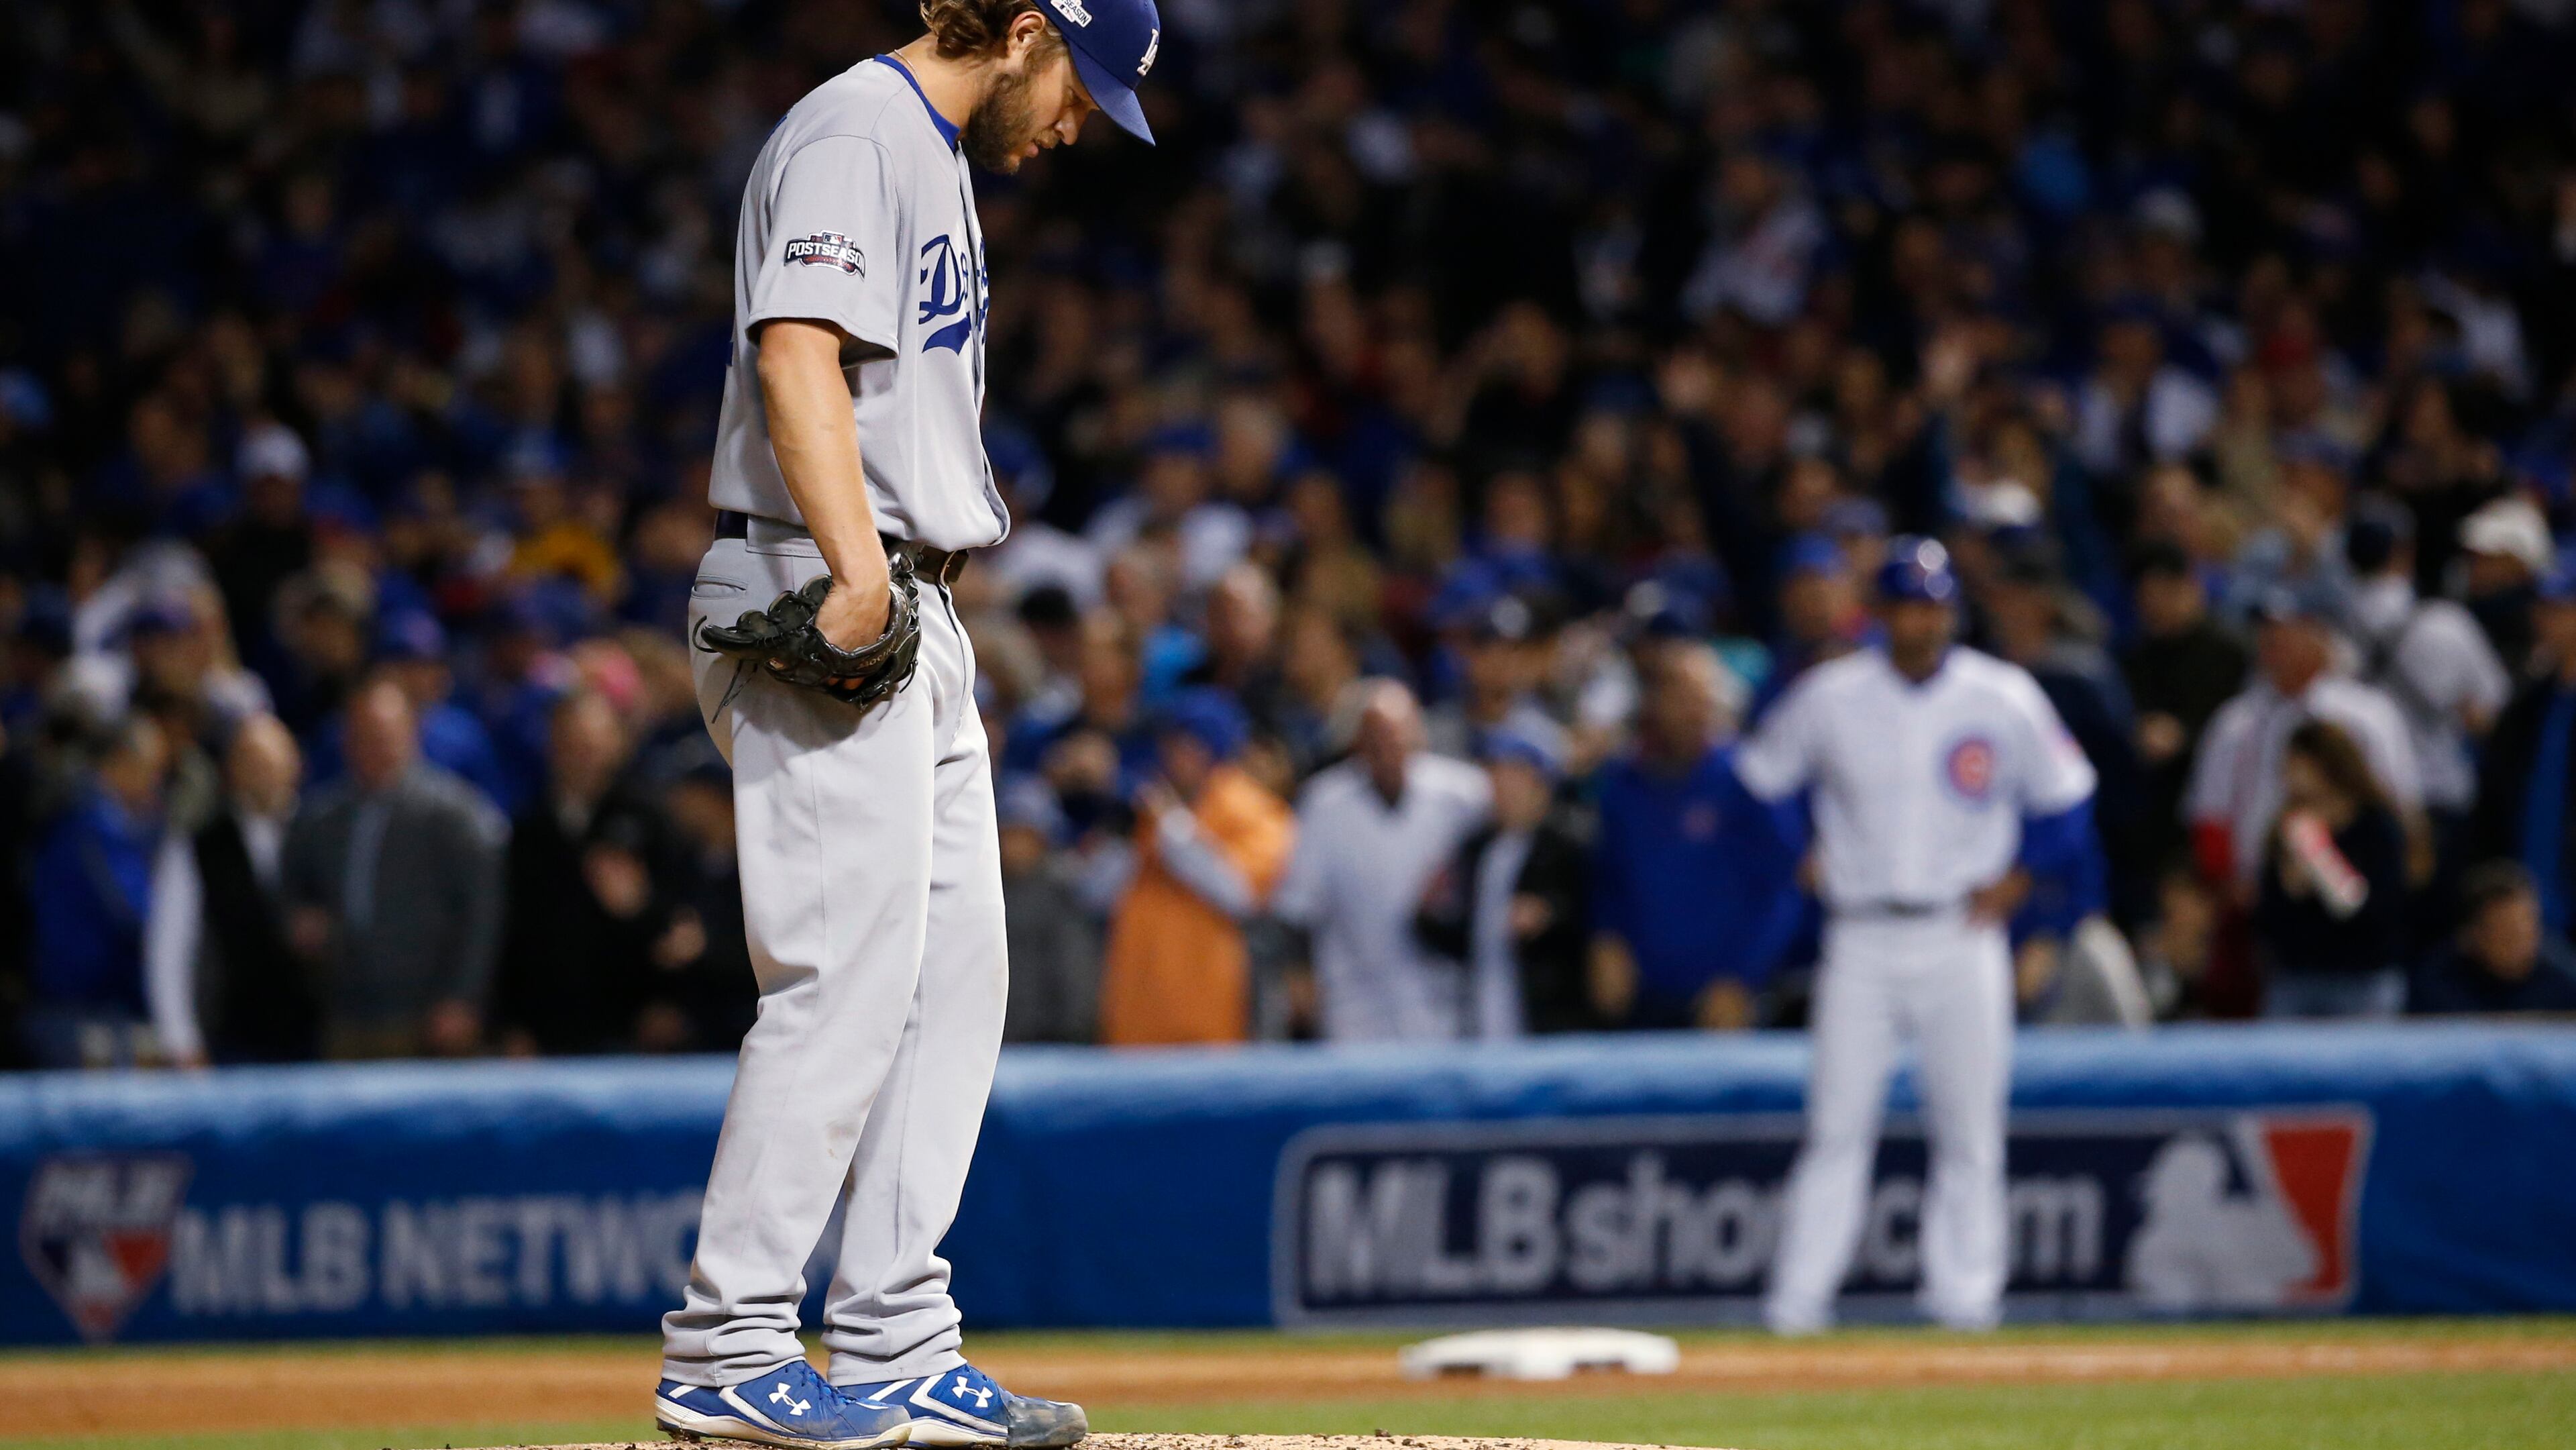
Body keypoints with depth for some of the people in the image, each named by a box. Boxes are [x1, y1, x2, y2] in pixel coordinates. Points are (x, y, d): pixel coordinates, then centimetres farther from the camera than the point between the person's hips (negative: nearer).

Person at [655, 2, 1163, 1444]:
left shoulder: (940, 159, 22)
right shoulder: (855, 135, -10)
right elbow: (797, 356, -24)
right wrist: (857, 574, -33)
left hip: (907, 615, 11)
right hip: (816, 608, -11)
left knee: (957, 971, 9)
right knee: (850, 973, -12)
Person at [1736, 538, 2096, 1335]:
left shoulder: (2005, 699, 0)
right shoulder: (1828, 698, 0)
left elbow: (2063, 800, 10)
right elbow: (1763, 782, 13)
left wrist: (2018, 878, -1)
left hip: (1962, 937, 0)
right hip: (1861, 942, 0)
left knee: (1969, 1127, 0)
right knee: (1836, 1125, -5)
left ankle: (1964, 1293, 6)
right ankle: (1799, 1300, -3)